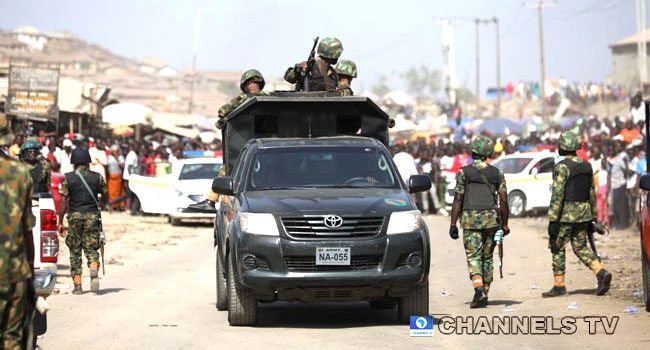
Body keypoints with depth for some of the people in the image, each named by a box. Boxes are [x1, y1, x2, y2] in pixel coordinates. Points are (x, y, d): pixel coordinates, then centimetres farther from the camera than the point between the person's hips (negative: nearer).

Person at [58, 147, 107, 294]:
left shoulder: (68, 178, -3)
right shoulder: (97, 177, 1)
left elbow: (64, 202, -4)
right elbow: (105, 195, 9)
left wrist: (60, 222, 0)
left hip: (75, 216, -1)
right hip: (93, 216, 1)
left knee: (75, 251, 9)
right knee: (91, 249, 6)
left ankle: (77, 285, 6)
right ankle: (94, 272, -23)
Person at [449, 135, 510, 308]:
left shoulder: (464, 172, -1)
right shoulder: (497, 173, 6)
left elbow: (458, 200, -3)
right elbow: (503, 200, 2)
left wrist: (453, 224, -1)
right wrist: (504, 224, 9)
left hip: (470, 218, -3)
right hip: (492, 219, 3)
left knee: (473, 256, -5)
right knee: (487, 257, 12)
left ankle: (479, 290, -25)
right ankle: (485, 294, 15)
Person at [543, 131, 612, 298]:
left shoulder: (562, 167, -14)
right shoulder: (586, 166, 9)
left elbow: (557, 195, -18)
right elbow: (592, 193, 13)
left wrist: (553, 220, -17)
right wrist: (592, 218, 19)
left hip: (566, 214, -7)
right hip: (584, 213, 7)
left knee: (557, 248, 5)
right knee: (580, 247, 15)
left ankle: (559, 285, 8)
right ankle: (601, 272, -5)